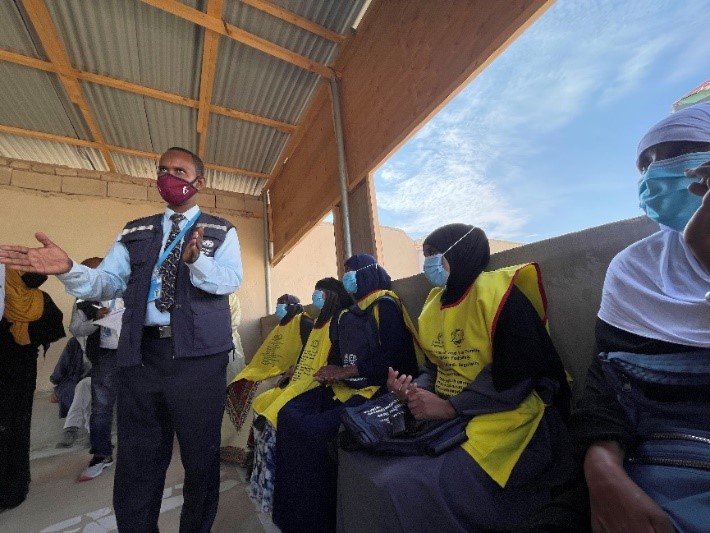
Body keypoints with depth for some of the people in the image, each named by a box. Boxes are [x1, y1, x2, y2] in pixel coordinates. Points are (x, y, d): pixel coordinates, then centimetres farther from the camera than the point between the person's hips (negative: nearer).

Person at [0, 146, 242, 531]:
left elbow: (230, 280, -10)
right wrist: (68, 269, -12)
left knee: (201, 457, 11)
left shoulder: (221, 232, 5)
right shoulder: (135, 232, 16)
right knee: (136, 460, 14)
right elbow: (106, 283, 8)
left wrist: (197, 260, -28)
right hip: (141, 353, 3)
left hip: (198, 355, -2)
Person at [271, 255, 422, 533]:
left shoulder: (386, 305, -7)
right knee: (289, 415, -9)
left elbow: (392, 356, -16)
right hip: (342, 385, 8)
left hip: (373, 389, -7)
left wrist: (345, 372, -14)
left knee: (313, 429, -22)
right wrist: (330, 370, -2)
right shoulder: (348, 314, 17)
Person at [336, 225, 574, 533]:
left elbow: (517, 376, -19)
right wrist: (415, 390, -9)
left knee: (412, 490, -23)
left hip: (504, 417, -7)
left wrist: (451, 407, -18)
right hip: (445, 418, 7)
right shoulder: (433, 304, 10)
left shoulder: (498, 293, -14)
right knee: (364, 457, 0)